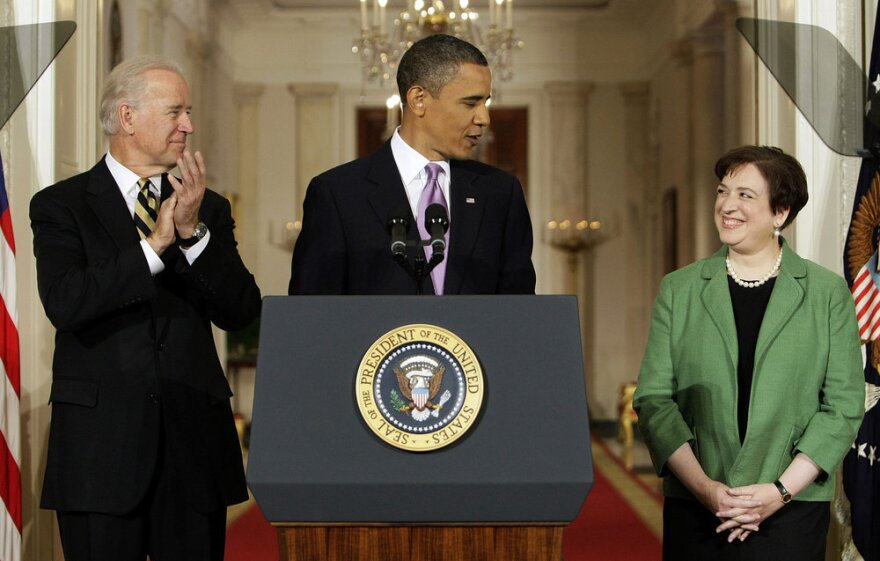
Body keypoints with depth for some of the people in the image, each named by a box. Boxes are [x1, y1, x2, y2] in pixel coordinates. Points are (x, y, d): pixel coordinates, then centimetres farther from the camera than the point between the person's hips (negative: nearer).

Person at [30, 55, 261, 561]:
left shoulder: (208, 208, 11)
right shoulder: (62, 206, 1)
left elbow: (242, 312, 0)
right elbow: (64, 304, -15)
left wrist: (193, 231, -11)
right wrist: (155, 244, -17)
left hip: (195, 441, 3)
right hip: (102, 440, -3)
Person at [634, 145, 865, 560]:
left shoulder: (829, 293, 4)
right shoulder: (678, 290, 7)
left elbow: (844, 406, 0)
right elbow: (653, 398, 2)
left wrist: (781, 490, -9)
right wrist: (703, 487, -10)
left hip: (792, 512, -1)